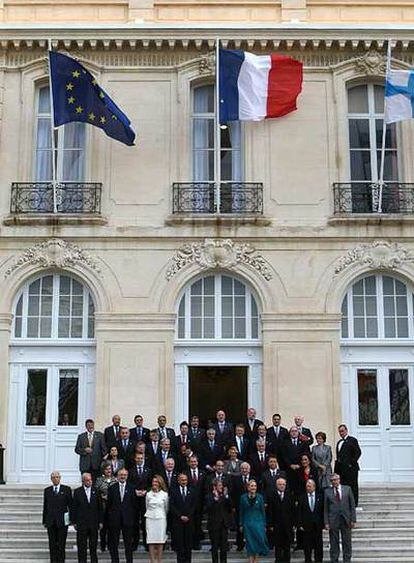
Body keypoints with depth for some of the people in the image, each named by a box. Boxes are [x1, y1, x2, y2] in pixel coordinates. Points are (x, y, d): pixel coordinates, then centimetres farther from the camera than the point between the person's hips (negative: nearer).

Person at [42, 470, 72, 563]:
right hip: (51, 522, 2)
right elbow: (45, 507, 11)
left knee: (61, 544, 0)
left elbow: (70, 505, 1)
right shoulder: (47, 490, 9)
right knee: (52, 545, 4)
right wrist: (44, 521, 7)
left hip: (62, 521, -2)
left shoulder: (66, 489, 2)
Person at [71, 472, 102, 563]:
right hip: (81, 523, -1)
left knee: (93, 546, 7)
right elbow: (74, 507, 1)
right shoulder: (77, 492, 1)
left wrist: (100, 521, 2)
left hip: (94, 522, 1)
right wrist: (74, 522, -3)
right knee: (81, 547, 3)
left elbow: (100, 507, 6)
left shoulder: (96, 491, 5)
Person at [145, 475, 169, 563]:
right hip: (150, 519, 1)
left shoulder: (165, 494, 1)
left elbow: (166, 508, 12)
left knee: (160, 542, 0)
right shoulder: (148, 494, 5)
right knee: (151, 542, -3)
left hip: (161, 519, 0)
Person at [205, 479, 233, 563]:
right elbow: (208, 509, -18)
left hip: (224, 524, 3)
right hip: (214, 524, -3)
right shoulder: (209, 496, -5)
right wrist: (215, 498, -23)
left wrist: (226, 496, -12)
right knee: (215, 546, 5)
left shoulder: (224, 495, 6)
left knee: (224, 545, 6)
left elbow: (230, 507, -3)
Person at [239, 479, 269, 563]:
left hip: (258, 523, 0)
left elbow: (262, 511, 3)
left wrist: (264, 525, 2)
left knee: (258, 542, -2)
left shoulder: (260, 497, -2)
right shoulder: (243, 497, -1)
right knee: (250, 543, 3)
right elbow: (241, 512, 5)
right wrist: (241, 525, 5)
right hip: (247, 524, 0)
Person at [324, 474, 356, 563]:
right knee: (334, 543, 4)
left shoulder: (347, 489, 4)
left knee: (347, 542, 6)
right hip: (333, 520, 0)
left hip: (346, 519, 0)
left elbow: (352, 505, 4)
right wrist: (326, 522, -5)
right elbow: (325, 509, 3)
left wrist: (353, 520, -2)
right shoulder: (327, 491, 3)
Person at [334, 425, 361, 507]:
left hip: (350, 468, -7)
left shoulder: (352, 440, -2)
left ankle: (354, 504, 0)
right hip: (341, 468, 7)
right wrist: (336, 468, 11)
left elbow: (358, 452, -10)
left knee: (353, 487, -3)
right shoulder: (339, 442, 21)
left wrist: (352, 462, -14)